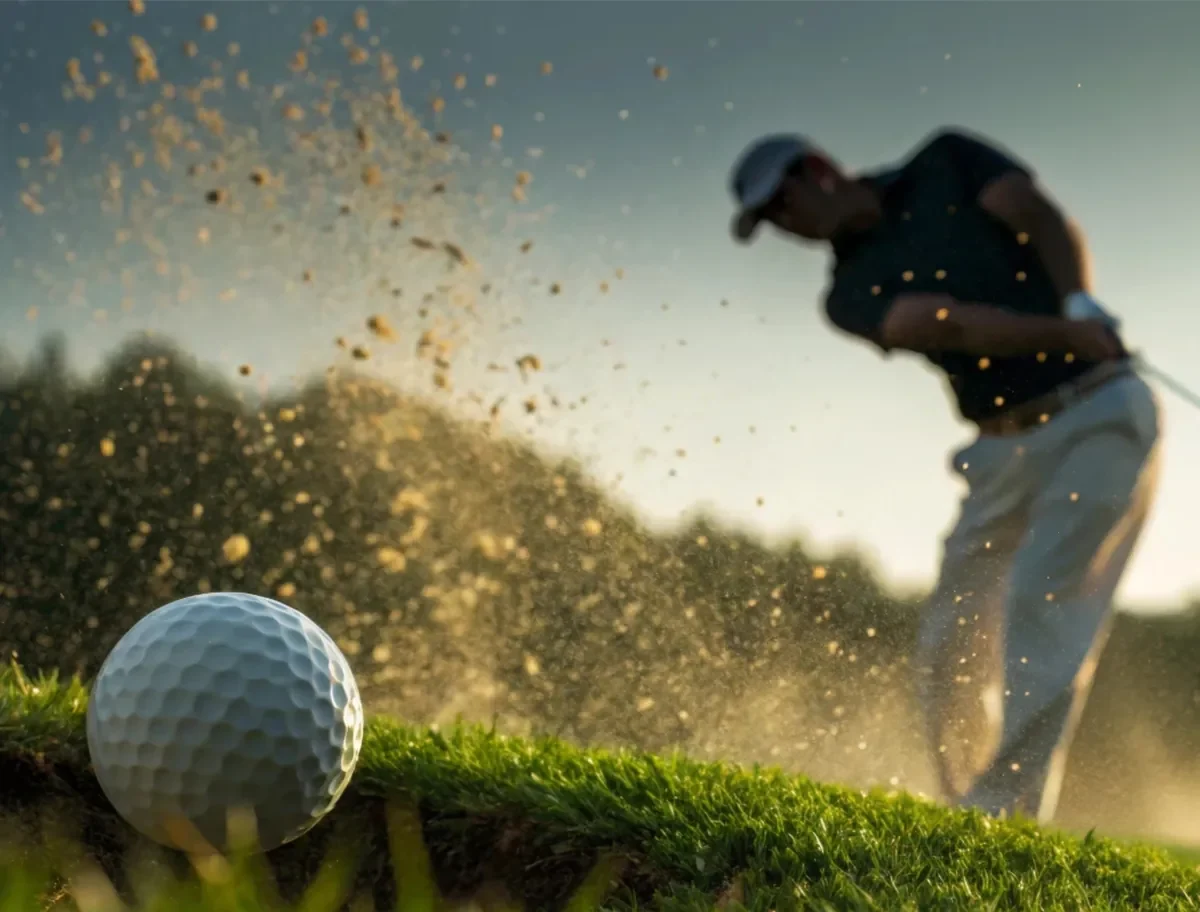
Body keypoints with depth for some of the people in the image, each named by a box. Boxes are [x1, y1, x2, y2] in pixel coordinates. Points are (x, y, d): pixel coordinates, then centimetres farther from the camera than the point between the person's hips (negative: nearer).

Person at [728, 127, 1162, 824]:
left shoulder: (948, 163, 6)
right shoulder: (852, 293, 5)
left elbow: (1044, 220, -6)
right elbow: (947, 322, -12)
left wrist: (1079, 304, -24)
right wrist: (1065, 335, -26)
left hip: (1101, 417, -4)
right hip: (1007, 450, 4)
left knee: (1045, 599, -18)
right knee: (950, 649, 1)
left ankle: (1011, 810, -21)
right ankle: (968, 818, 14)